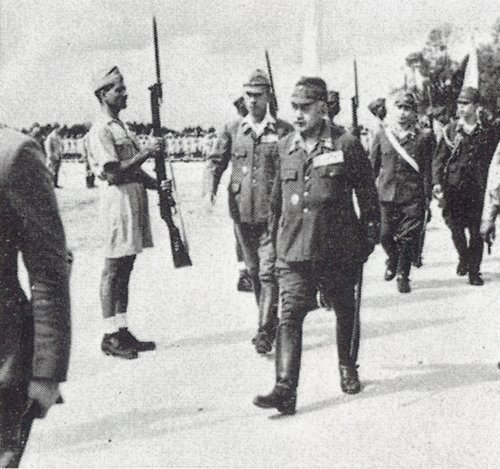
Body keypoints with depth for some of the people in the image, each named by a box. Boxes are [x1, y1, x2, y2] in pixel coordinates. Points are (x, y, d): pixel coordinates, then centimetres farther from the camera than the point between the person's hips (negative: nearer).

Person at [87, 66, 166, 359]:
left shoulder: (121, 126, 19)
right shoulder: (101, 130, -11)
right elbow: (114, 173, -19)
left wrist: (157, 185, 6)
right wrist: (147, 151, -18)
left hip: (135, 195, 9)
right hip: (118, 198, -9)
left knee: (125, 269, 11)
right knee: (113, 270, -4)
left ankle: (122, 331, 17)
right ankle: (111, 336, 1)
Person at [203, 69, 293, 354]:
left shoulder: (284, 131, -1)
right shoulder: (233, 130, 7)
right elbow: (216, 162, 8)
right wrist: (210, 190, -9)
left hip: (273, 212, -4)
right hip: (242, 212, 4)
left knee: (269, 271, -9)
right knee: (254, 272, 14)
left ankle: (265, 332, -5)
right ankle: (271, 321, 30)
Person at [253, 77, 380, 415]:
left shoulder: (346, 146, -6)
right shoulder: (285, 148, 5)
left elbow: (368, 194, 1)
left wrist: (370, 235, 1)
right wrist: (276, 233, 20)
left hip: (337, 248, -2)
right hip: (293, 251, 2)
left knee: (345, 310, 16)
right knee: (290, 315, -9)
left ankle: (348, 368, 39)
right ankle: (285, 389, -13)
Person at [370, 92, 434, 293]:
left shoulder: (423, 137, 2)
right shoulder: (382, 135, 6)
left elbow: (427, 169, 3)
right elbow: (372, 165, 11)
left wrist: (427, 196, 0)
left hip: (412, 196, -1)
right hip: (386, 194, 1)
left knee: (408, 238, -1)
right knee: (385, 235, 2)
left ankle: (403, 276, 16)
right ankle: (393, 260, 34)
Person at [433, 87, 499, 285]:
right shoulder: (451, 129, 5)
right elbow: (439, 158, 3)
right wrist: (437, 182, -6)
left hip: (476, 189, -1)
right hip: (452, 187, 1)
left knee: (476, 231, -2)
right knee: (456, 229, 5)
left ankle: (474, 271, 9)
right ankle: (463, 258, 32)